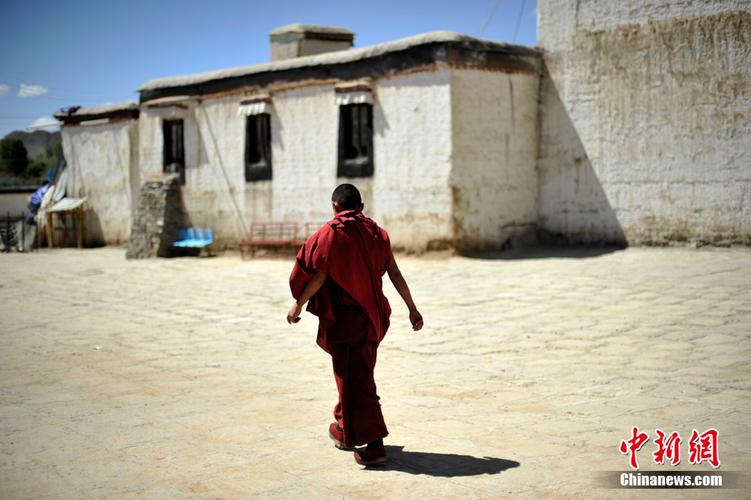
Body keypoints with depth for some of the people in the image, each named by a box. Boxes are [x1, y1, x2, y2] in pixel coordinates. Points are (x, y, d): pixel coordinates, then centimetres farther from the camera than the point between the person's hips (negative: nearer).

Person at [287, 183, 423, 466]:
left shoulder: (330, 233, -9)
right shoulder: (376, 233, 6)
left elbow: (318, 276, -12)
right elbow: (395, 275, 3)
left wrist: (298, 304, 0)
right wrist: (412, 309, 8)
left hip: (343, 317, -6)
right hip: (372, 315, 6)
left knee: (354, 379, 0)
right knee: (360, 371, 21)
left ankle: (373, 445, 0)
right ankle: (345, 428, 36)